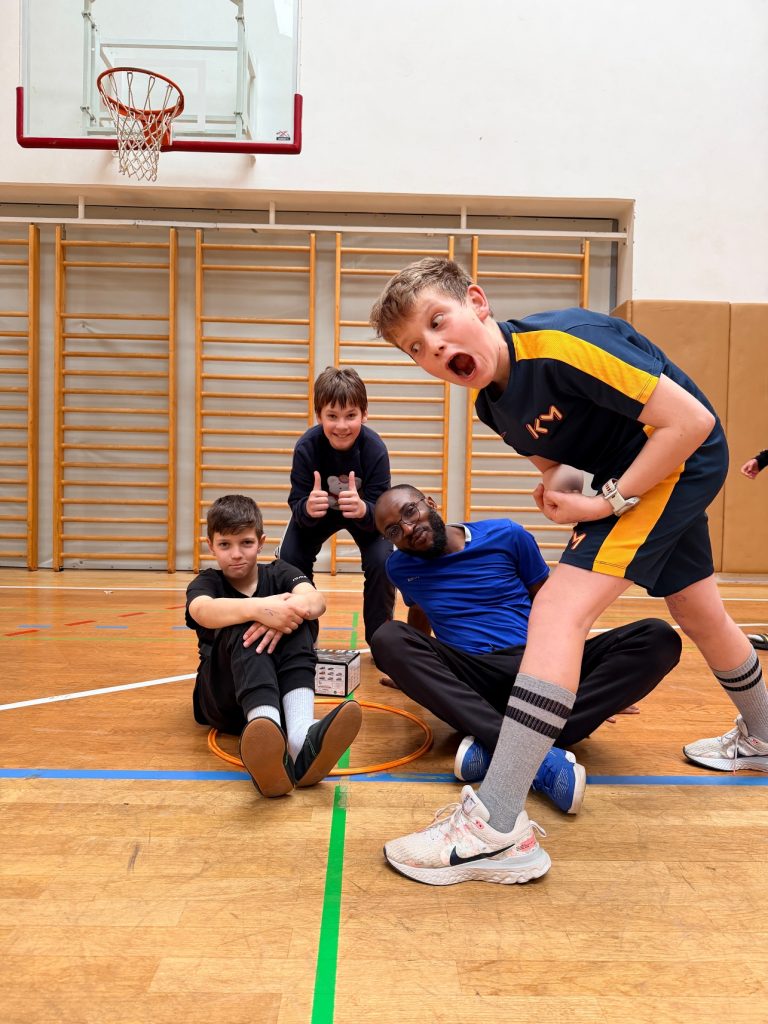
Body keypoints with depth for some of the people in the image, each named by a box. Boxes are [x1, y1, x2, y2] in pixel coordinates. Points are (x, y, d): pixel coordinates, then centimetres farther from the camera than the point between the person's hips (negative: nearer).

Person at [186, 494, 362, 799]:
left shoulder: (279, 573, 7)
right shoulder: (206, 582, 2)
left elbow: (317, 600, -17)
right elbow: (202, 611, -26)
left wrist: (290, 608, -41)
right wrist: (260, 608, -44)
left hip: (275, 688, 2)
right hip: (222, 700, -1)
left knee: (295, 620, -24)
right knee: (242, 627, -30)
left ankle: (301, 735, -47)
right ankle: (267, 733, -60)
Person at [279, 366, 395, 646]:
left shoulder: (375, 448, -32)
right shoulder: (306, 446, -30)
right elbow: (296, 505, -29)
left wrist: (362, 509, -57)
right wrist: (307, 508, -55)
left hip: (366, 512, -1)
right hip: (316, 511, 1)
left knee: (381, 561, -24)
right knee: (290, 558, -19)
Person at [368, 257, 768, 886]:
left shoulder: (563, 345, -28)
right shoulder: (491, 401, -4)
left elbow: (692, 419, -26)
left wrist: (608, 503, -23)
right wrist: (556, 489, -8)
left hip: (682, 458, -9)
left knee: (559, 611, -22)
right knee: (701, 618, 27)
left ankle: (497, 829, -22)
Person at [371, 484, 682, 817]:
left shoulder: (506, 536, 5)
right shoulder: (400, 567, 11)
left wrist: (595, 677, 12)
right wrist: (410, 671, 44)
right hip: (472, 680, 0)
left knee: (657, 637, -22)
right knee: (388, 637, -28)